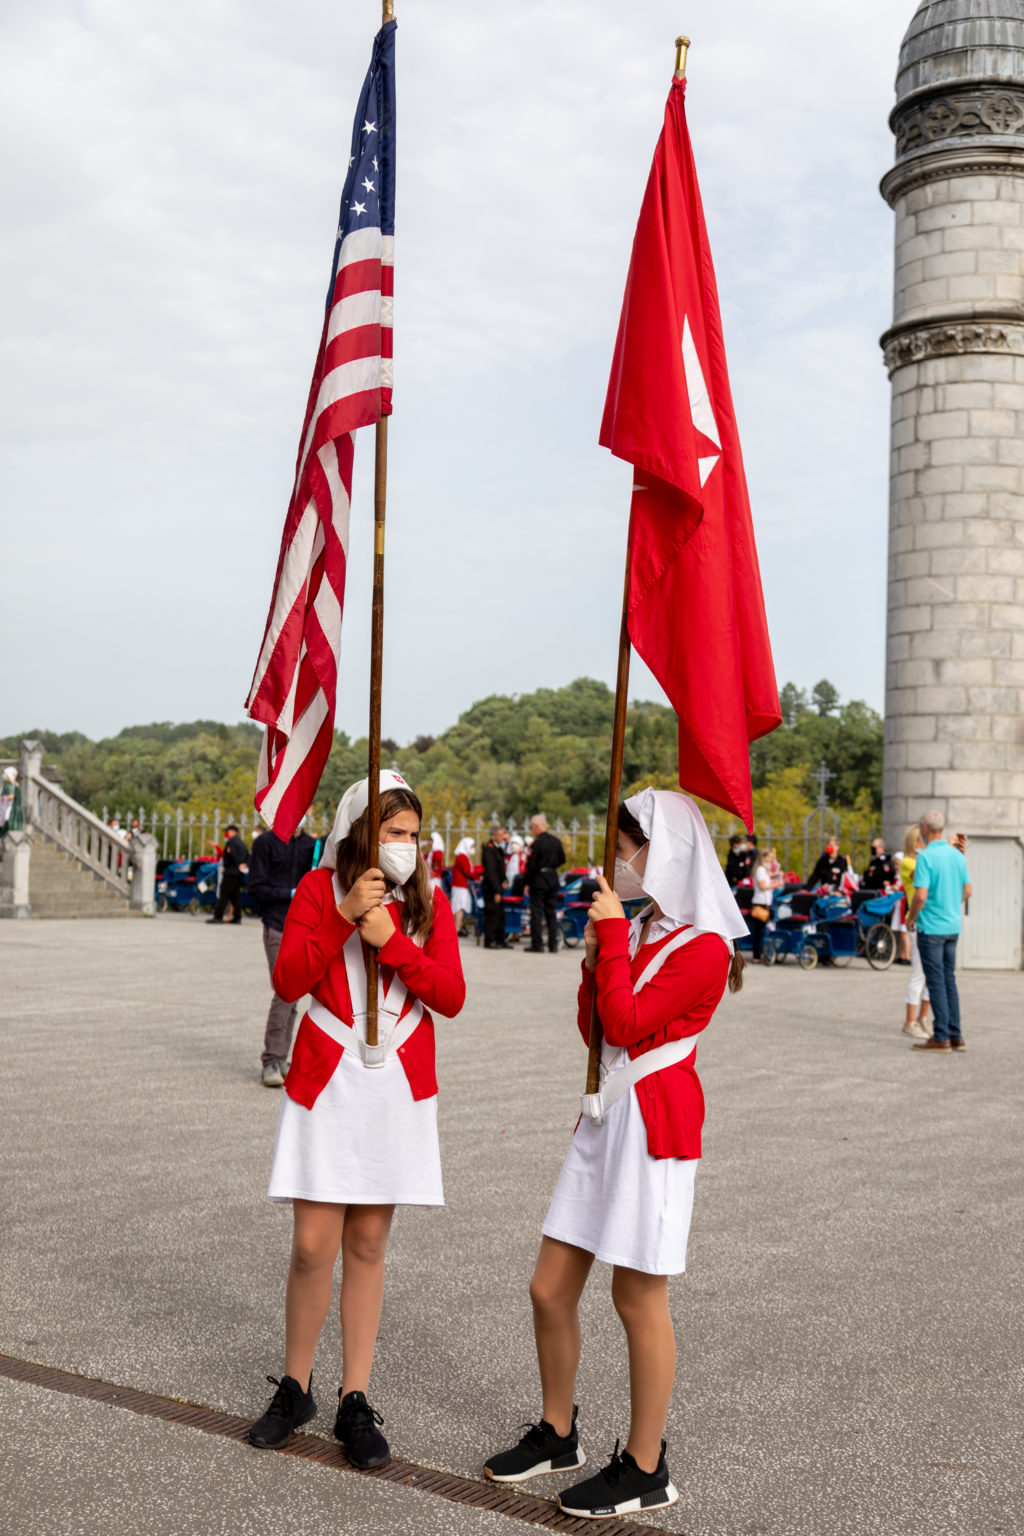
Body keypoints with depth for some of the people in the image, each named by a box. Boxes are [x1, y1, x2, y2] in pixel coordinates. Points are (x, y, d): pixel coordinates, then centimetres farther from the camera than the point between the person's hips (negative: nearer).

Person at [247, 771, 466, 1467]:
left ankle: (356, 1403, 18)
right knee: (314, 1245, -2)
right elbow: (289, 980, -9)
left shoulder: (429, 902, 5)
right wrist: (344, 916, -19)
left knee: (367, 1245, 8)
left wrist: (392, 939, -16)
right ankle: (295, 1388, 20)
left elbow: (451, 996, -4)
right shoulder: (320, 888, 0)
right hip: (325, 1088, -2)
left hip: (399, 1092, 2)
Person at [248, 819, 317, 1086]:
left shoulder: (310, 844, 13)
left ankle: (279, 1059, 13)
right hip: (277, 927, -5)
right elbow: (256, 887, -5)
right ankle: (271, 1062, -7)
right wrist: (291, 894, -14)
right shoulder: (266, 843, -2)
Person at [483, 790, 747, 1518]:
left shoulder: (702, 946, -13)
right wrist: (596, 957, 0)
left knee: (639, 1297, 2)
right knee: (550, 1288, 11)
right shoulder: (640, 928, 13)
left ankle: (646, 1469, 16)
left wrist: (612, 937, -14)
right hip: (605, 1117, 8)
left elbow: (625, 1024, -20)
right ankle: (557, 1433, 30)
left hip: (654, 1125, -8)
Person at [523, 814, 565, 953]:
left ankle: (537, 944, -3)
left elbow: (531, 864, -15)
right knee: (551, 912, 11)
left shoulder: (537, 843, -15)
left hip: (539, 879, -6)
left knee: (536, 912, -1)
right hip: (553, 879, 6)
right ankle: (553, 944, 12)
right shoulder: (556, 841, 4)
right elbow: (562, 859, 13)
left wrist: (526, 882, -8)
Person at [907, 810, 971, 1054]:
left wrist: (911, 918, -5)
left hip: (931, 927, -7)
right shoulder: (957, 855, 6)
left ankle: (941, 1038, -1)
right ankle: (956, 1036, 14)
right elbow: (967, 892, 12)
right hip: (953, 925, 7)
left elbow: (920, 895, -21)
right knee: (949, 980, 13)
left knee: (936, 982, -3)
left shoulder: (926, 857, -16)